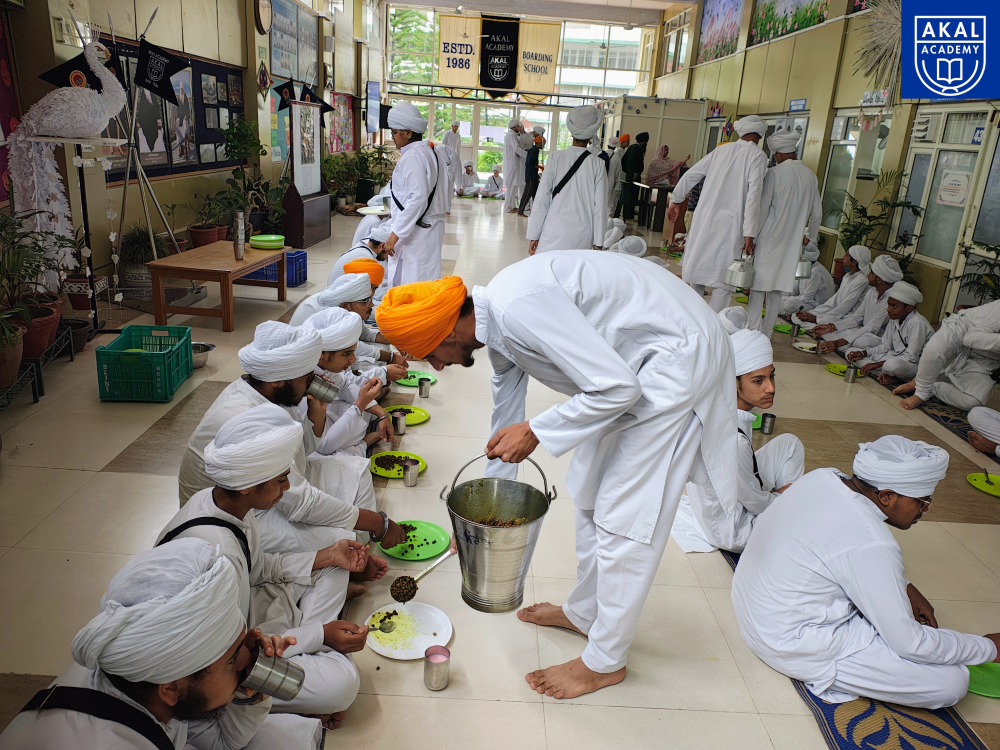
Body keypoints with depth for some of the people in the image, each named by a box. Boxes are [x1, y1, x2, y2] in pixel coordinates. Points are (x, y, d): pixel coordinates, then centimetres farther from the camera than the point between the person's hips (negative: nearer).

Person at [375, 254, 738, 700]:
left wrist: (536, 432, -17)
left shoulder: (519, 307, -28)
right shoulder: (496, 332, 4)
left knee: (623, 515, -3)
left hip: (680, 354, -10)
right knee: (590, 492, 17)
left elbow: (617, 388, -28)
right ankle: (584, 612, 37)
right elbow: (506, 418, 18)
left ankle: (605, 661, 15)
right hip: (631, 362, 10)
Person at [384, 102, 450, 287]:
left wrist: (396, 233, -21)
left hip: (415, 234, -10)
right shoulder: (434, 152, 14)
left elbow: (418, 199, -23)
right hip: (433, 227, 10)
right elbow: (447, 196, 18)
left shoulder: (412, 157, -15)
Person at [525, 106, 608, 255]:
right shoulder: (597, 164, 0)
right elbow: (600, 206, 1)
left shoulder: (556, 158, -3)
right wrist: (598, 243, 8)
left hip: (553, 237, -1)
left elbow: (542, 199, -4)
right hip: (583, 240, 1)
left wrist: (533, 235, 3)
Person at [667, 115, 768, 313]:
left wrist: (676, 201, 25)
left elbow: (691, 174, 13)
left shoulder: (722, 150, 11)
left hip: (704, 218, 5)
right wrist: (750, 233, -16)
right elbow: (754, 194, -14)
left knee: (697, 268, 17)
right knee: (723, 279, 1)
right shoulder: (757, 156, -3)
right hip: (729, 224, -5)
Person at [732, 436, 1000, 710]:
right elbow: (909, 644, -18)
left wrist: (906, 588, 12)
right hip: (792, 644, -9)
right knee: (951, 683, -7)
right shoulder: (871, 544, -28)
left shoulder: (822, 477, -4)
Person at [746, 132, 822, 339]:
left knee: (759, 285, 1)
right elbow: (817, 212, 14)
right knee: (778, 288, 11)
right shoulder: (810, 176, 7)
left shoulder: (774, 173, -11)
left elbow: (762, 207, -12)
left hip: (769, 238, -5)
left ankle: (753, 331, -1)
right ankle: (767, 332, 18)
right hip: (793, 242, 5)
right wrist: (811, 236, 28)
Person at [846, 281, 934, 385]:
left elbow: (911, 357, -23)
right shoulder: (894, 318, 4)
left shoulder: (917, 323, -21)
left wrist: (878, 364, -25)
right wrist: (864, 353, -7)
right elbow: (885, 346, 11)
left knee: (892, 365, -45)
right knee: (850, 352, -3)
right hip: (896, 358, 9)